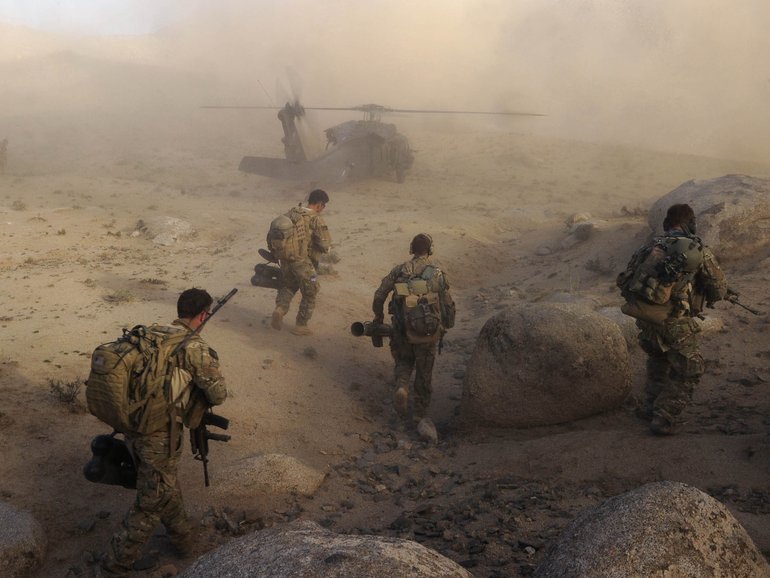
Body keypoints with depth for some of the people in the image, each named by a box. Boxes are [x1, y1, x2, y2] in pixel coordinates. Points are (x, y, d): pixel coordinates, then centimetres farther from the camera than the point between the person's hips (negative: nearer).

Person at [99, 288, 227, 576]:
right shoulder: (195, 347, -14)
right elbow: (218, 394, -10)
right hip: (159, 436, -7)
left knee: (167, 485, 26)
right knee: (151, 503, 9)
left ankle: (183, 539, 44)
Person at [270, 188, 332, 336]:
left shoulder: (291, 213, 3)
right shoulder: (316, 220, -15)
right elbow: (325, 246, -19)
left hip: (285, 261, 5)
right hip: (304, 264, -5)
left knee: (288, 286, 28)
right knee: (309, 294, 14)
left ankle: (280, 308, 4)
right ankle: (300, 325, 20)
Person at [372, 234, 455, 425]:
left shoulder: (399, 271, -2)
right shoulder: (437, 273, -7)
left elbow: (379, 295, 1)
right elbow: (448, 305, -4)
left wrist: (378, 315, 19)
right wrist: (447, 326, 14)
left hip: (403, 330, 1)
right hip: (428, 332, -1)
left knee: (403, 361, 25)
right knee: (424, 371, 16)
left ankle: (401, 387, -4)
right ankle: (420, 411, 26)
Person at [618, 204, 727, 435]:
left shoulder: (650, 247, 11)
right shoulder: (699, 251, -1)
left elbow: (624, 281, 12)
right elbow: (719, 289, 4)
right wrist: (707, 297, 25)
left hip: (644, 317, 5)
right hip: (675, 322, -5)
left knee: (658, 358, 30)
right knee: (688, 371, 12)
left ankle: (650, 407, 35)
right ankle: (664, 419, 8)